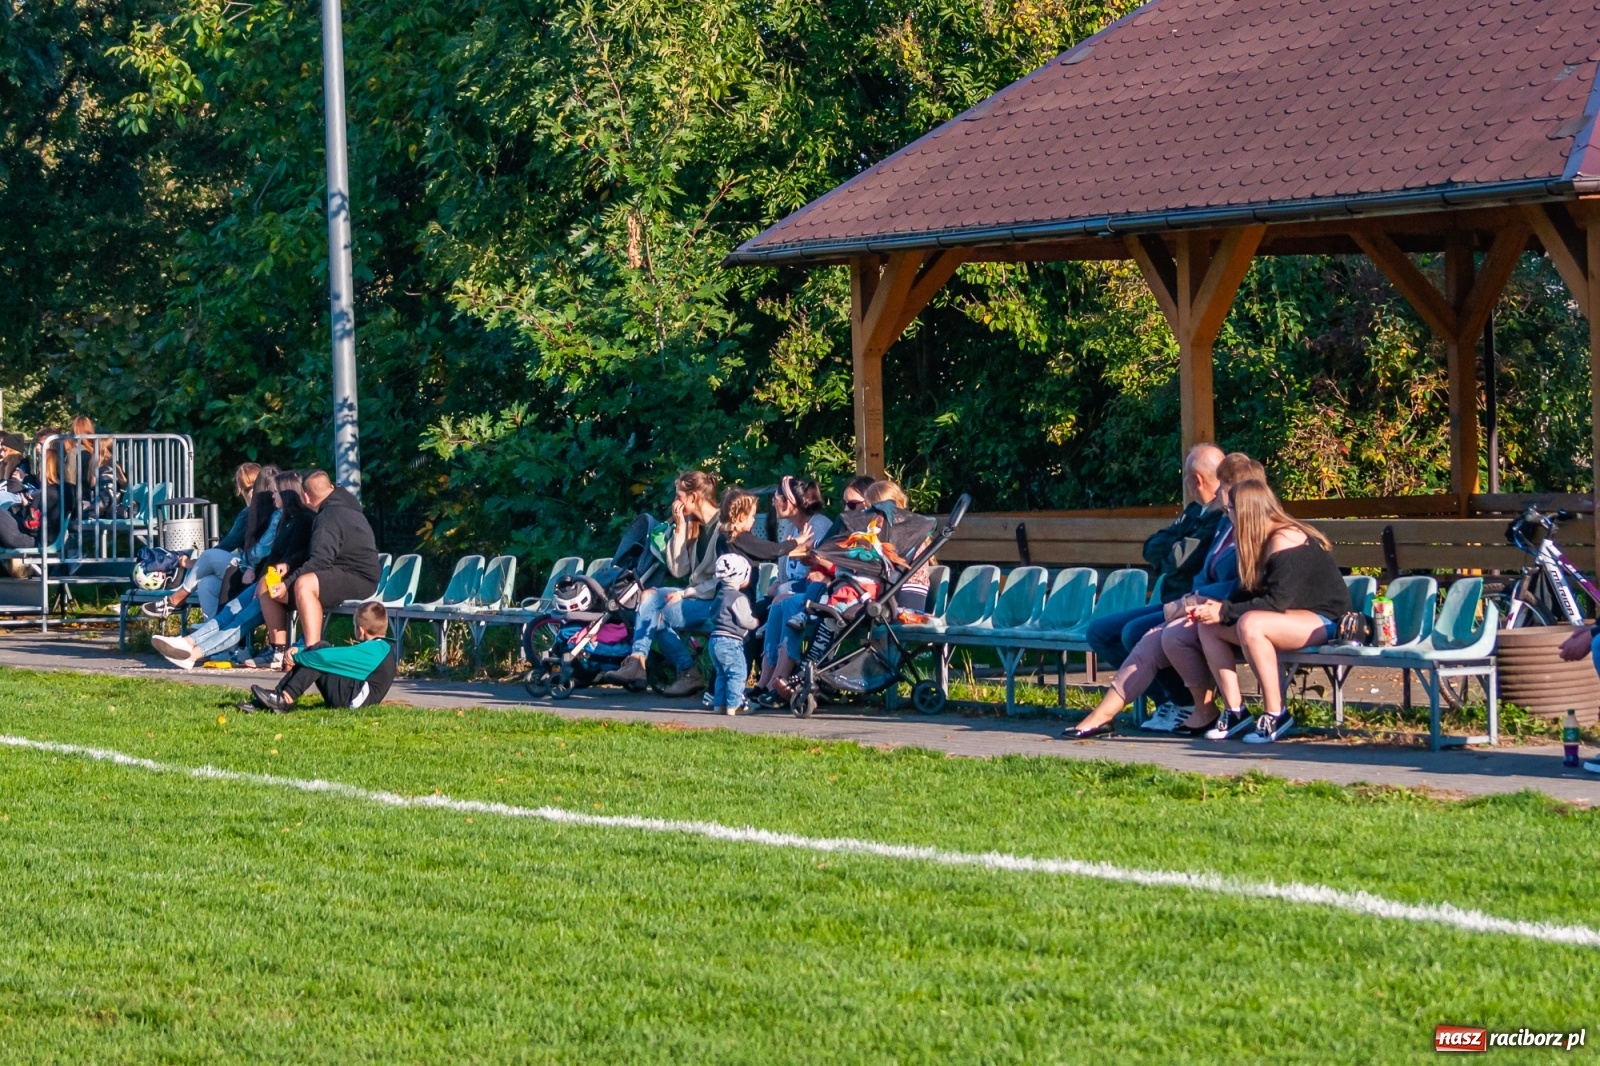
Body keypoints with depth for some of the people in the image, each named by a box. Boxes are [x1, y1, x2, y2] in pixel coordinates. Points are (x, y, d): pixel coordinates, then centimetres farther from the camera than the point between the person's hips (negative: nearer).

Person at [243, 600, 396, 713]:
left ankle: (285, 699, -17)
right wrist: (299, 655, 5)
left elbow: (330, 657, -21)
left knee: (320, 650, -14)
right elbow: (338, 655, 15)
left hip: (355, 697, -10)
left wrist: (297, 658, -8)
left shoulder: (371, 651, -15)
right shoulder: (381, 647, 17)